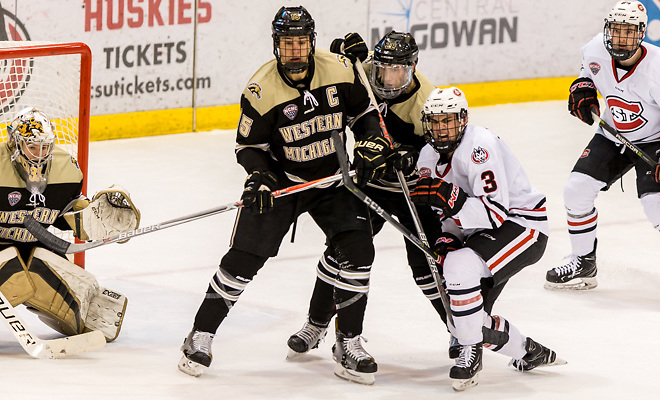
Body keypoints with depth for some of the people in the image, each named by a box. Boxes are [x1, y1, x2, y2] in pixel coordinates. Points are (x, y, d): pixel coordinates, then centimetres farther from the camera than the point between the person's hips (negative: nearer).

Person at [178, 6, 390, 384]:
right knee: (244, 257, -8)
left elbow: (365, 112, 5)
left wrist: (373, 141, -13)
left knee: (357, 250, -12)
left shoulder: (340, 70, -12)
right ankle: (201, 336, 6)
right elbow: (248, 145, -7)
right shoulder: (262, 91, -17)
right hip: (280, 179, -2)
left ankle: (349, 345, 1)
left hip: (334, 177, 2)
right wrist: (261, 176, -24)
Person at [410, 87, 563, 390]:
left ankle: (471, 353, -17)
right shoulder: (428, 158, 2)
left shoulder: (479, 146, -24)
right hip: (478, 230, 9)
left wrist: (450, 199, -41)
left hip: (523, 226, -9)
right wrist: (446, 240, -8)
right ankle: (531, 354, 27)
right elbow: (449, 215, 12)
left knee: (461, 266, -33)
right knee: (461, 315, 5)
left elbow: (496, 213, -31)